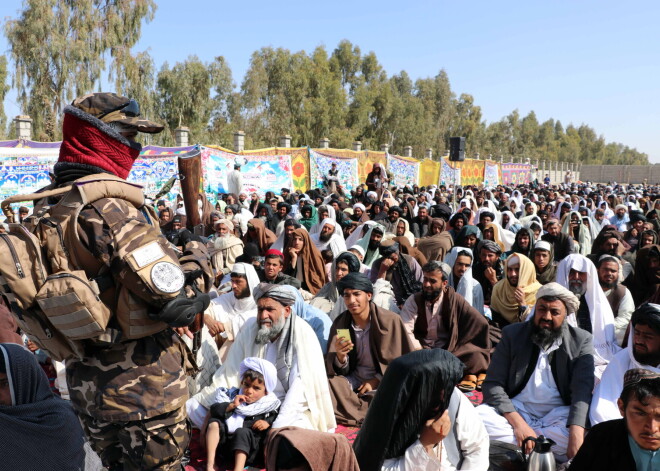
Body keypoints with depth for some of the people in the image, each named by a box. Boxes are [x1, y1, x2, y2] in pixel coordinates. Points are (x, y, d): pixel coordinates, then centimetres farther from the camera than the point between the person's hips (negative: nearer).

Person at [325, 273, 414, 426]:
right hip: (353, 380, 3)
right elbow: (336, 370, -1)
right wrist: (340, 356, -25)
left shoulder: (391, 320, -12)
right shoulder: (340, 323, -3)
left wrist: (377, 381, -13)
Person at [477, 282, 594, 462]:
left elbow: (582, 390, -12)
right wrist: (518, 423, -21)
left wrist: (576, 436, -30)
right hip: (516, 409, 1)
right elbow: (492, 384, -4)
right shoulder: (512, 334, 2)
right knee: (479, 418, -28)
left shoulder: (581, 341, 1)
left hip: (557, 414, -1)